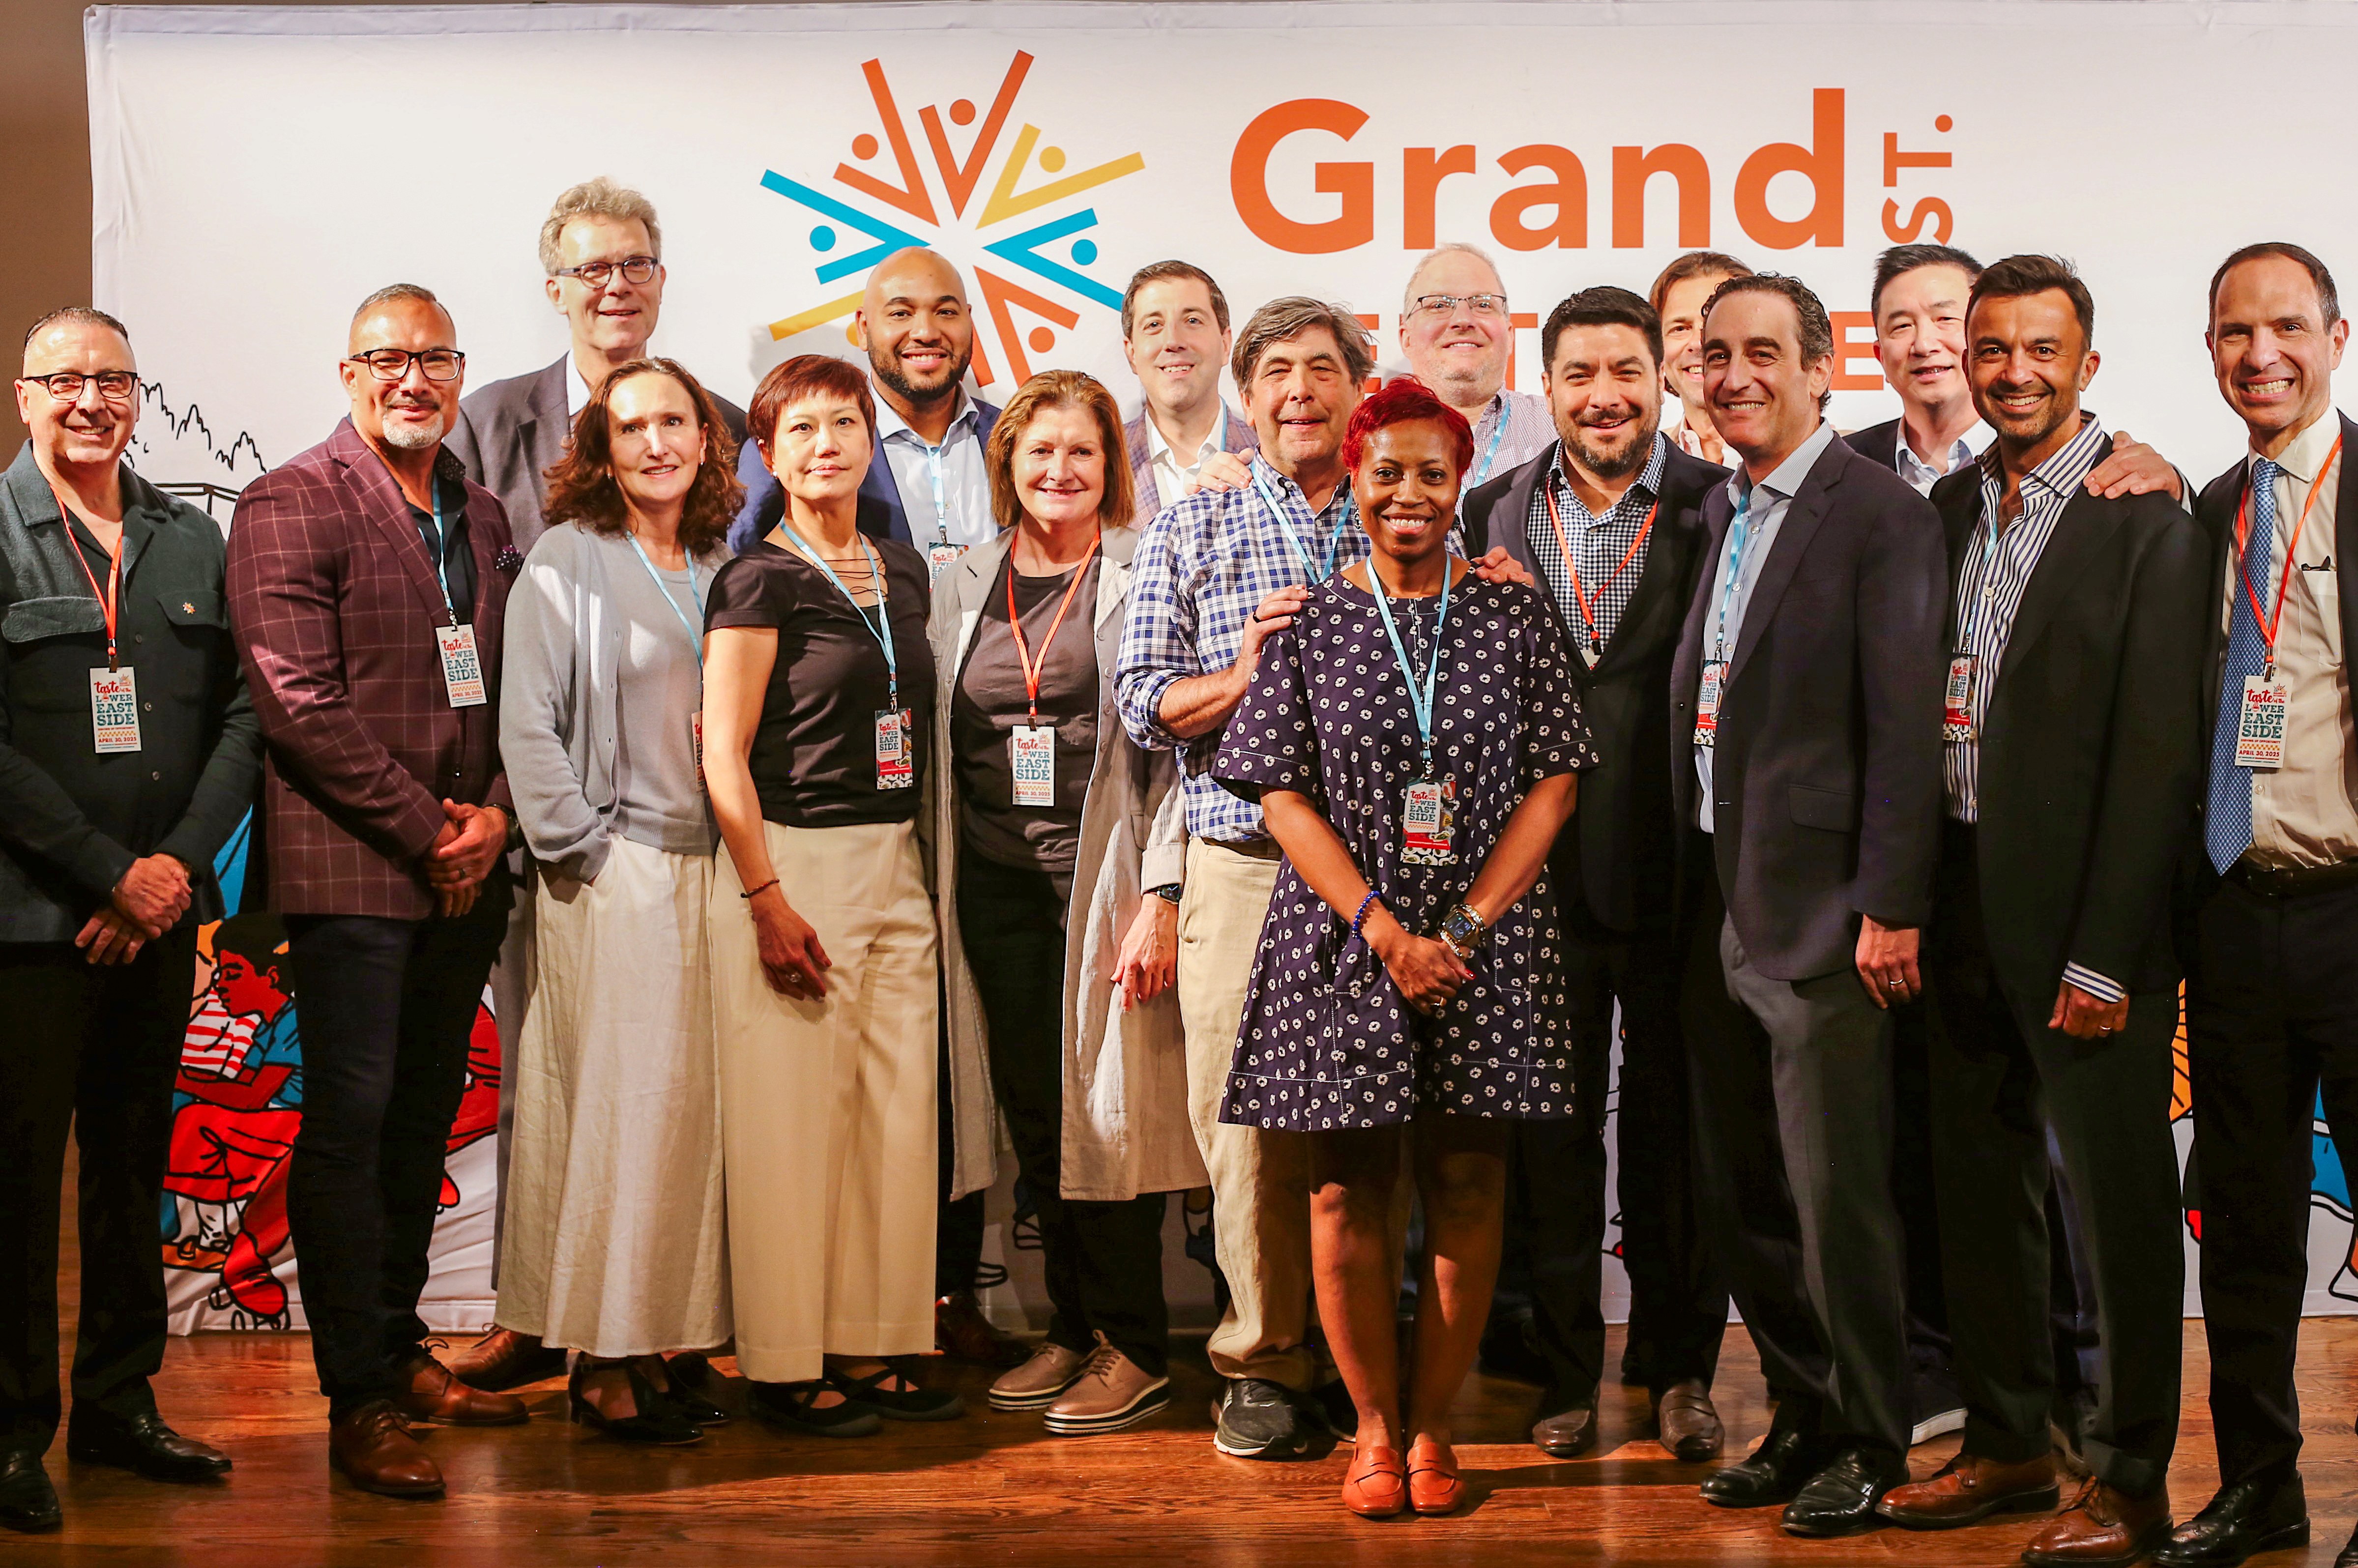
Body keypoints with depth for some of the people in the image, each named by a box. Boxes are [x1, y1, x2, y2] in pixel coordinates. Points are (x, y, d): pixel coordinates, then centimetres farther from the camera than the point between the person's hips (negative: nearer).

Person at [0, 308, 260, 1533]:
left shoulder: (193, 541, 11)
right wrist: (110, 872, -13)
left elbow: (243, 715, 8)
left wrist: (180, 860, -6)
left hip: (160, 912, 5)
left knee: (135, 1164, 12)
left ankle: (119, 1405, 22)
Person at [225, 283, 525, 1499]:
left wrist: (494, 812, -1)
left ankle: (400, 1352, 26)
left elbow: (514, 682, 16)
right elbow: (299, 703, -14)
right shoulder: (289, 507, -6)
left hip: (464, 869, 7)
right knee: (350, 1124, -3)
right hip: (350, 870, -7)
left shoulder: (482, 516, 15)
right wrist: (425, 826, -14)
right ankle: (359, 1406, 2)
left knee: (422, 1122, 14)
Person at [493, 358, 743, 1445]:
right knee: (618, 1109, -4)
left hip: (713, 868, 5)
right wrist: (581, 849, -9)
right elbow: (525, 721, -6)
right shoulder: (566, 561, -2)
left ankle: (657, 1337, 13)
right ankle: (604, 1361, 4)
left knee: (693, 1108, 5)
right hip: (615, 876, -5)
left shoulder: (722, 566, 13)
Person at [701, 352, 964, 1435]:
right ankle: (786, 1366, 7)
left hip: (896, 864, 7)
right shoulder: (759, 580, -7)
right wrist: (769, 903, -16)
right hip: (792, 863, -7)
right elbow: (723, 756, -10)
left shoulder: (903, 571, 13)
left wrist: (920, 862, 13)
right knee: (792, 1121, -3)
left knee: (898, 1112, 8)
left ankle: (872, 1346, 17)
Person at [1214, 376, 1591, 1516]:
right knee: (1348, 1188, 3)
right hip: (1343, 941, 0)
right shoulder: (1311, 620, 3)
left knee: (1466, 1186, 3)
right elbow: (1284, 793, -1)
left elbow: (1551, 785, 0)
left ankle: (1431, 1427, 14)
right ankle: (1374, 1428, 15)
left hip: (1483, 942, 1)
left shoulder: (1514, 618, 4)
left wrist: (1462, 928, -10)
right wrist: (1382, 929, -11)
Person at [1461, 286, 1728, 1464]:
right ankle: (1565, 1373, 21)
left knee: (1675, 1123, 8)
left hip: (1677, 869, -2)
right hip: (1541, 868, 2)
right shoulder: (1495, 514, 7)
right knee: (1552, 1122, 9)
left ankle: (1680, 1367, 22)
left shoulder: (1720, 508, -2)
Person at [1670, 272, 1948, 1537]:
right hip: (1716, 909, 7)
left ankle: (1868, 1448, 13)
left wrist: (1889, 907, -16)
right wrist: (1688, 892, 10)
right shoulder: (1715, 512, 14)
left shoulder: (1882, 515, -8)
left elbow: (1905, 724, -13)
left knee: (1837, 1195, -1)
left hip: (1818, 911, -7)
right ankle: (1803, 1419, 26)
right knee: (1741, 1195, 12)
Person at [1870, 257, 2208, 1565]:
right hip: (1960, 902, 6)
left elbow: (2158, 752, -13)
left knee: (2117, 1198, 3)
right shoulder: (1945, 508, 10)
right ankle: (2007, 1444, 27)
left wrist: (2105, 956, -16)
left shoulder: (2147, 519, -9)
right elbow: (1912, 713, 12)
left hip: (2083, 913, -6)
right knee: (1978, 1186, 14)